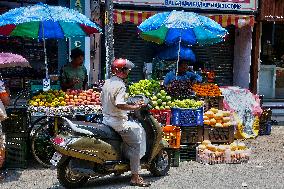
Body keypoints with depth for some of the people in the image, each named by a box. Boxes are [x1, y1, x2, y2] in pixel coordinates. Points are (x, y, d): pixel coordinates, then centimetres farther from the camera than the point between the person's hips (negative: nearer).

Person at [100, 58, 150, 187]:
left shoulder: (107, 82, 9)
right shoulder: (120, 86, -19)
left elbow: (102, 100, 17)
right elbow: (119, 104, -30)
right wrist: (135, 107, -20)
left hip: (106, 118, 10)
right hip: (117, 121, -10)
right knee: (136, 143, -2)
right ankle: (135, 177, -1)